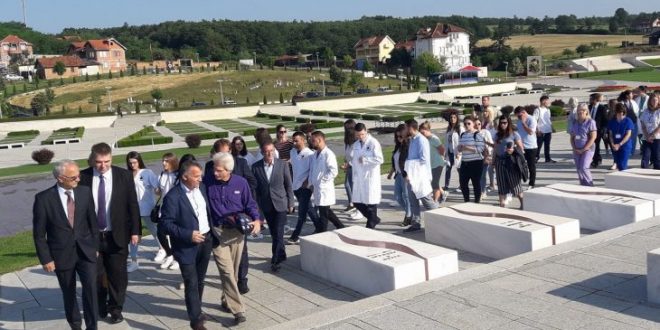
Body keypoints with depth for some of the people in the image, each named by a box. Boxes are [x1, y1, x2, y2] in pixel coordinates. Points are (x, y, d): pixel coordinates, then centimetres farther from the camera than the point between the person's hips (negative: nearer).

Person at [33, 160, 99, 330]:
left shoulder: (85, 192, -4)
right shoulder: (43, 198, -12)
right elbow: (39, 233, -6)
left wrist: (95, 246, 9)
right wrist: (45, 259, -7)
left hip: (85, 250, 1)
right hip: (62, 254, -1)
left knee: (91, 287, -12)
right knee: (69, 293, 14)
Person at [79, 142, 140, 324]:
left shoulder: (124, 175, -5)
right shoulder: (83, 177, -6)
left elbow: (132, 205, -1)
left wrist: (135, 231, -3)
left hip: (117, 235, 0)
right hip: (91, 235, 1)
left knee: (117, 274, 8)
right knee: (96, 274, 12)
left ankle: (116, 309, 25)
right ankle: (100, 307, 33)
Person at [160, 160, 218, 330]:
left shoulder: (201, 188, 2)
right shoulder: (173, 197, -19)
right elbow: (166, 223, -19)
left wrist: (212, 233, 8)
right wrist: (188, 235, -24)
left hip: (206, 241, 6)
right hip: (187, 246, -6)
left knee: (200, 280, 20)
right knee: (191, 284, 1)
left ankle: (196, 310, 38)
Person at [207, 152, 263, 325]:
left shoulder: (241, 183, -6)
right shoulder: (208, 184, -10)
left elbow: (250, 204, 1)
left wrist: (257, 220, -16)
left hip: (237, 231, 2)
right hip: (217, 232, -2)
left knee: (233, 271, 14)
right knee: (227, 271, -9)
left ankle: (227, 300, 34)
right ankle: (238, 309, -6)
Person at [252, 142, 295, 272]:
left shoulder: (283, 164, -5)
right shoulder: (256, 167, -3)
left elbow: (288, 185, 0)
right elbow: (255, 187, 3)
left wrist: (290, 203, 0)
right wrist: (257, 204, 2)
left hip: (280, 204, -2)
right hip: (266, 205, 2)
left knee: (278, 232, -7)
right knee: (274, 233, 13)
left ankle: (276, 260, -1)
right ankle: (281, 255, 31)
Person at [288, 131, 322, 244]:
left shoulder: (309, 154, -13)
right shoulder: (293, 152, 6)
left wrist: (307, 181, -16)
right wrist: (291, 181, 7)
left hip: (305, 187, -7)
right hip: (296, 186, 7)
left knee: (302, 211, -4)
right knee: (308, 209, 17)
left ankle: (295, 236, 0)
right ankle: (318, 227, 31)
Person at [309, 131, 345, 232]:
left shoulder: (328, 154, -14)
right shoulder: (315, 154, 11)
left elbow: (333, 171, -20)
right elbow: (312, 170, 18)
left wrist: (322, 181, -15)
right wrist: (311, 183, 6)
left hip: (325, 189, -8)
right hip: (317, 188, 9)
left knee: (324, 214, -1)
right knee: (327, 212, 17)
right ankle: (342, 229, 30)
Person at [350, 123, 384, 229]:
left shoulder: (374, 143, -9)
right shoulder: (355, 144, 12)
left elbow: (379, 159, -17)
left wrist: (365, 159, -18)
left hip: (371, 177, -7)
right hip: (358, 177, 7)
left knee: (371, 202, 1)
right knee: (357, 202, 8)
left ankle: (371, 225, 16)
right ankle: (374, 219, 27)